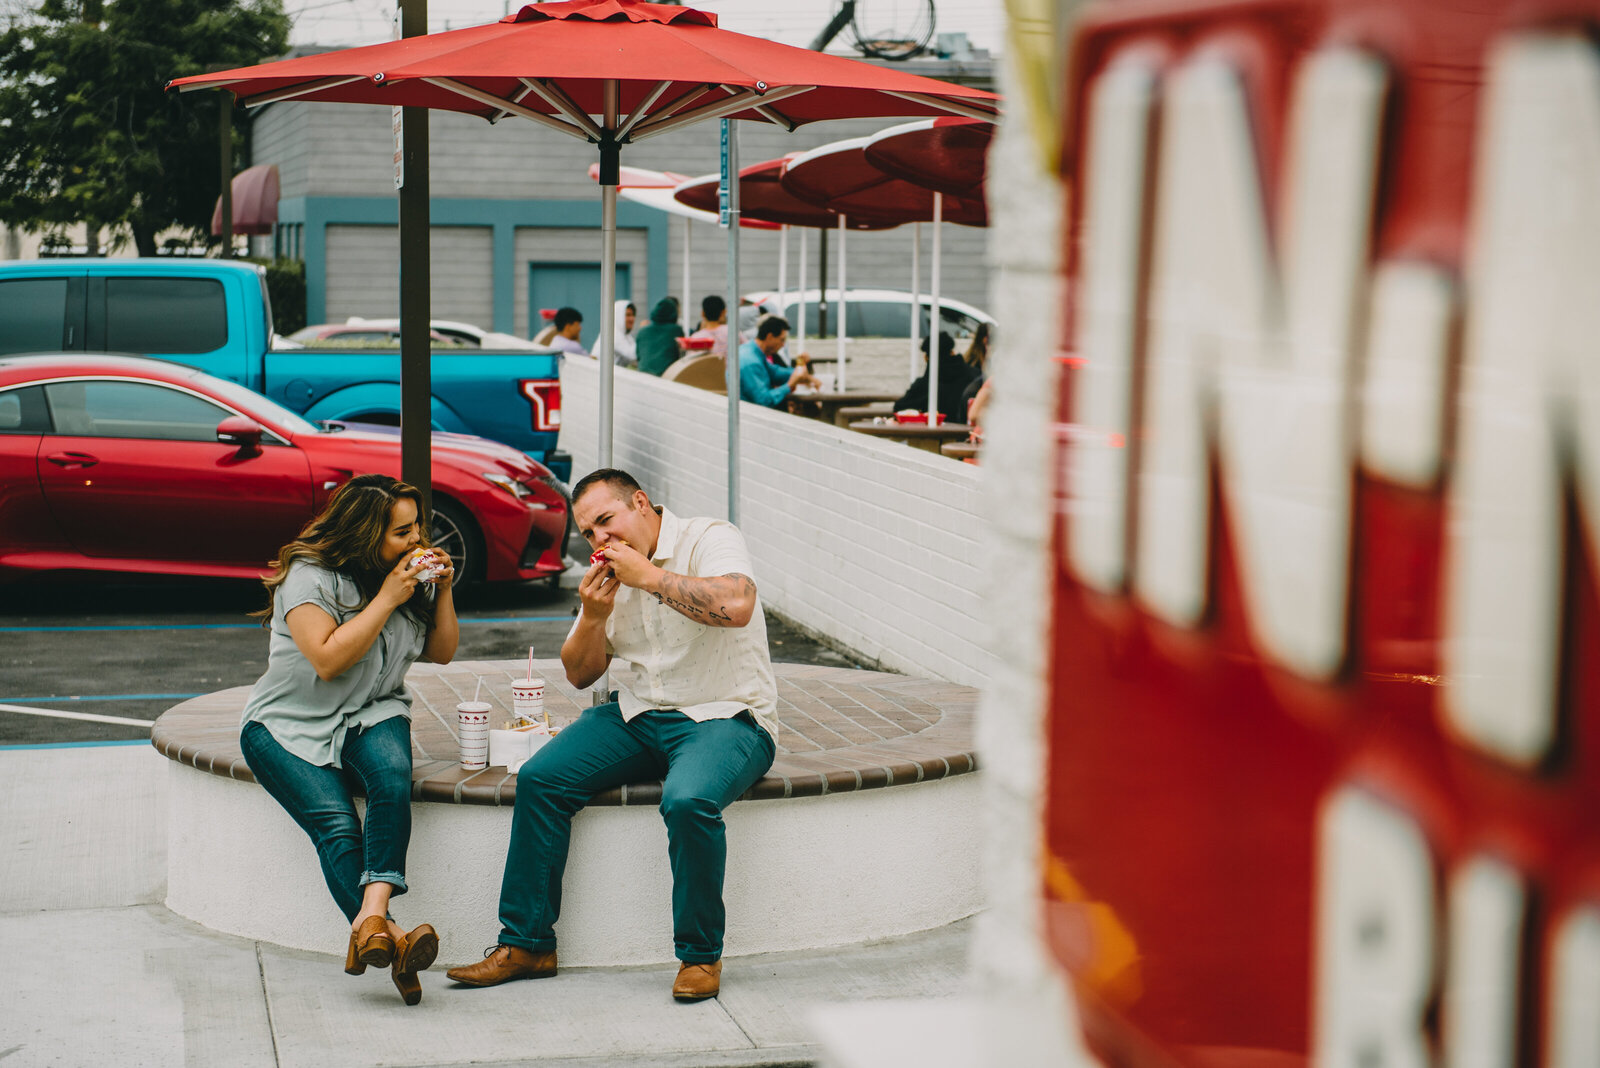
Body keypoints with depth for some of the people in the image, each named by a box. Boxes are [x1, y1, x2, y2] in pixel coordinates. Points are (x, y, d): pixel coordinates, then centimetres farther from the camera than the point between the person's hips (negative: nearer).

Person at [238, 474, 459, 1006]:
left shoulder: (412, 573, 7)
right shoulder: (310, 575, -12)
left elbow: (440, 653, 14)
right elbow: (328, 660, -21)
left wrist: (443, 591, -2)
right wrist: (387, 599, -19)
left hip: (371, 716, 4)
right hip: (290, 726, -3)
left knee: (393, 775, -34)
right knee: (337, 827, -29)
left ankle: (371, 916, -45)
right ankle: (392, 940, -43)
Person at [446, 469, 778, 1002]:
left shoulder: (710, 539, -8)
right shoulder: (609, 573, 12)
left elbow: (736, 607, -30)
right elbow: (580, 674, 13)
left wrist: (649, 576, -21)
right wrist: (593, 617, -8)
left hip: (725, 716, -6)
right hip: (637, 714, 7)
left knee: (688, 800, -36)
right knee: (539, 779, -13)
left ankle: (700, 956, -15)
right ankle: (526, 944, -4)